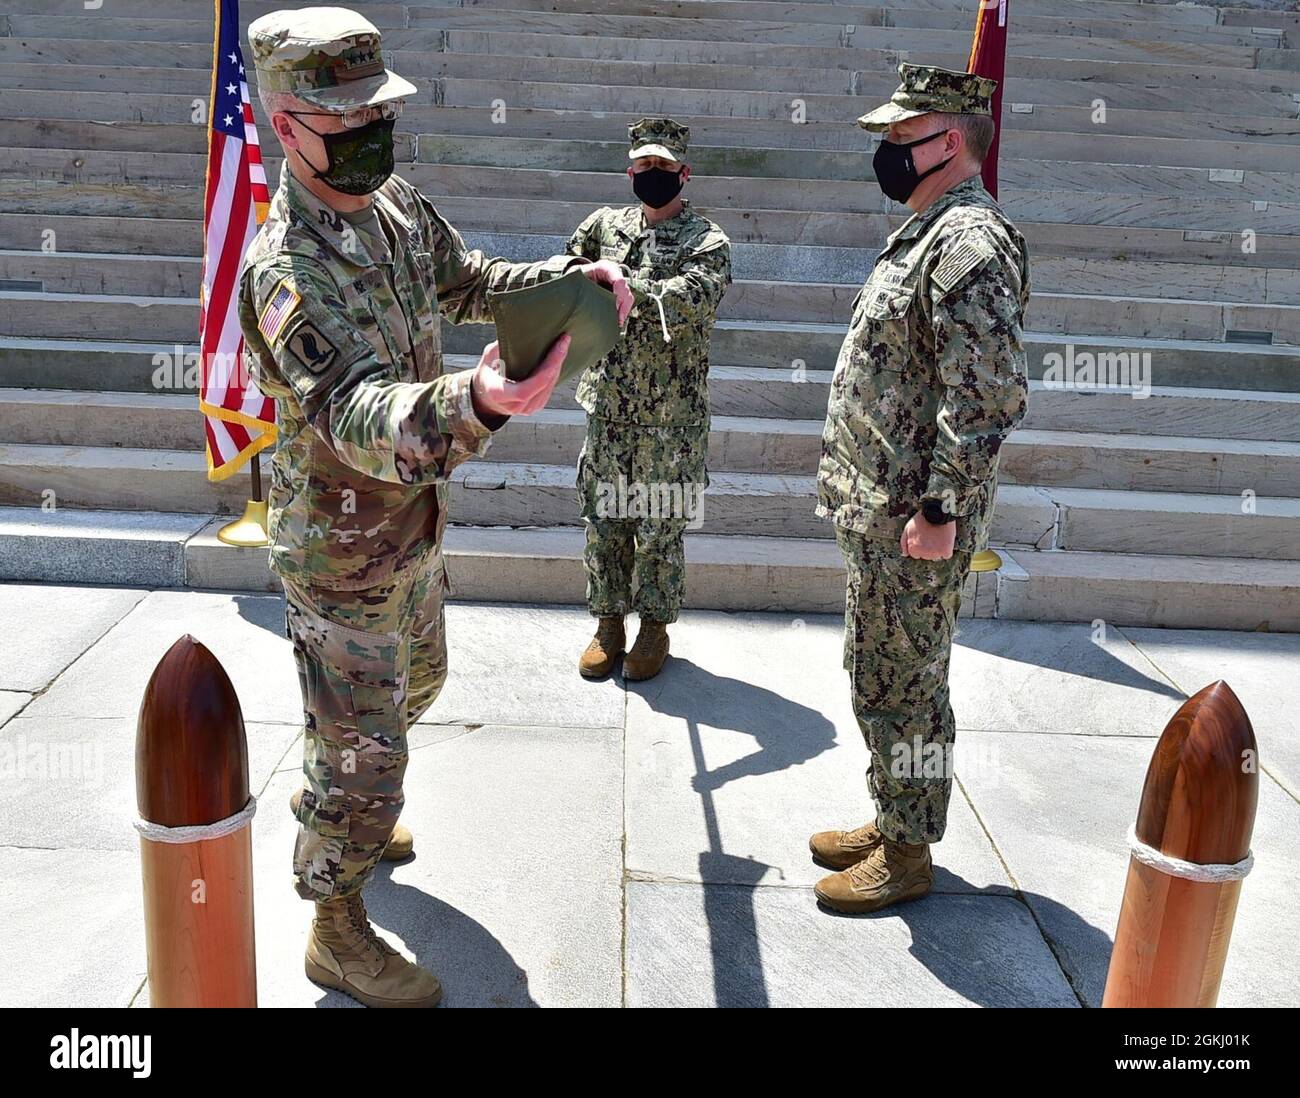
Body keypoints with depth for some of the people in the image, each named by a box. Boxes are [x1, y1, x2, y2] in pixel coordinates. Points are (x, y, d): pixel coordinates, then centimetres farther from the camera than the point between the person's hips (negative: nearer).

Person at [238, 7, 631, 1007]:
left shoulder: (398, 204, -2)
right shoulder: (287, 270, -29)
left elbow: (471, 283, 14)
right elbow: (356, 415, -43)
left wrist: (573, 278, -3)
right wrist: (475, 402, -64)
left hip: (415, 528, 9)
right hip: (343, 556, -9)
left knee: (416, 682, 28)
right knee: (363, 750, 3)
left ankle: (337, 809, 55)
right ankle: (337, 934, 26)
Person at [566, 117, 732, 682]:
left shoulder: (708, 242, -6)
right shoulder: (606, 224, 8)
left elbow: (685, 303, -23)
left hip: (672, 413, -4)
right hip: (607, 403, 4)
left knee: (661, 522, 5)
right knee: (604, 514, 9)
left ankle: (655, 626, 20)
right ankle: (608, 621, 24)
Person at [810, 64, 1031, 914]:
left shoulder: (971, 239, -16)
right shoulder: (930, 234, 17)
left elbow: (987, 393, -24)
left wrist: (939, 511, -25)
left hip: (914, 522, -10)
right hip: (880, 510, 10)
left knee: (900, 688, 1)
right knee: (882, 679, 18)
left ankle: (907, 854, 17)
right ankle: (892, 823, 32)